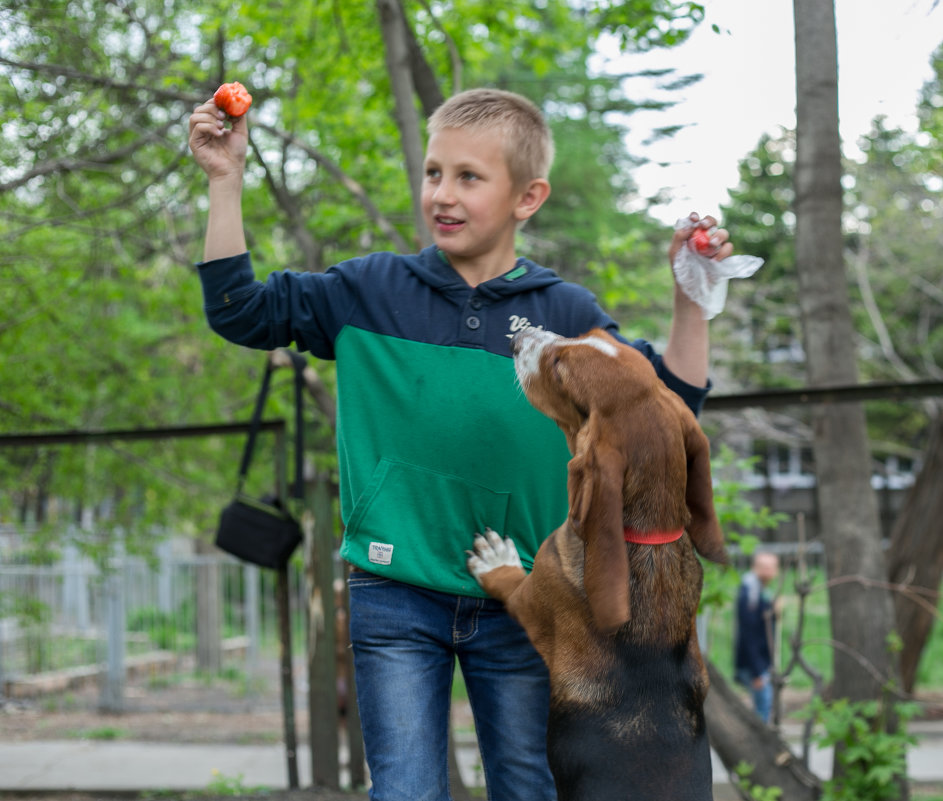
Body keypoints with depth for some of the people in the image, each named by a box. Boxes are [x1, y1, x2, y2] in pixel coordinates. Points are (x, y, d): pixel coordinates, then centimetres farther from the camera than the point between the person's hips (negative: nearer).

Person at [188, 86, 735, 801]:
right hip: (396, 597, -1)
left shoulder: (567, 314, 3)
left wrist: (691, 297, -8)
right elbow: (242, 311, 5)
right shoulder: (370, 291, 3)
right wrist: (226, 181, -2)